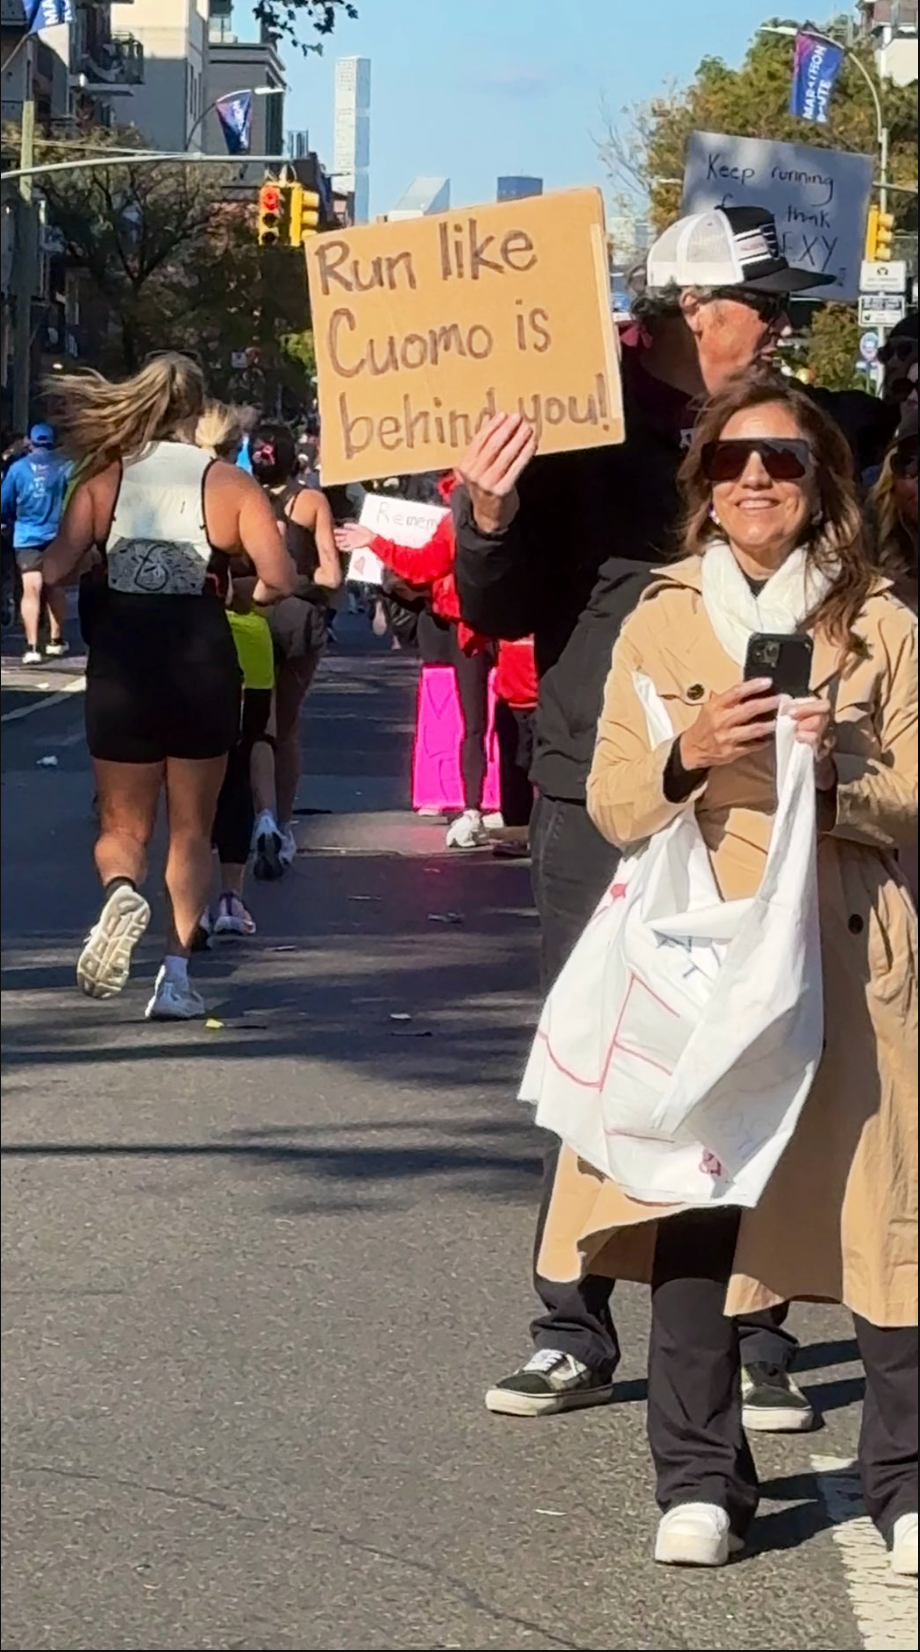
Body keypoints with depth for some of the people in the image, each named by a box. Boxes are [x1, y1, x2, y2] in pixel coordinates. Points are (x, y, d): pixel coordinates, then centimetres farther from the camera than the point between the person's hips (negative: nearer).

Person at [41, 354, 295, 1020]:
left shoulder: (105, 479, 0)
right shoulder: (229, 483, -3)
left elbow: (55, 569, -8)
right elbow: (280, 578, -11)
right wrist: (250, 593, 11)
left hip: (120, 660, 0)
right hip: (202, 658, 0)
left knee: (123, 825, 14)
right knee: (191, 830, 15)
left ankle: (122, 890, -21)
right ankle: (177, 972, 4)